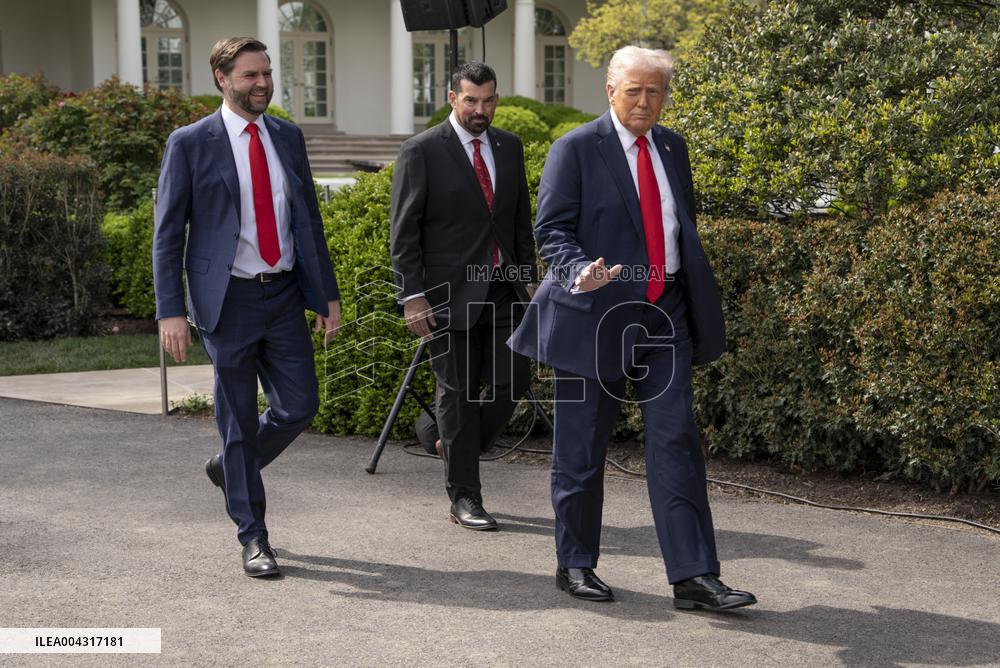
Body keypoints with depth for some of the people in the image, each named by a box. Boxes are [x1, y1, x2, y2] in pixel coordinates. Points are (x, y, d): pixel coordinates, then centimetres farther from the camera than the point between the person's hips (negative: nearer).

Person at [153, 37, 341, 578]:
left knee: (299, 406, 3)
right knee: (239, 418, 3)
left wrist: (328, 294, 10)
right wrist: (171, 312, -12)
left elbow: (309, 220, 14)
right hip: (228, 299, -4)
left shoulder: (288, 138, 9)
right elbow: (168, 234, -5)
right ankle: (253, 538, 16)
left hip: (285, 295, 4)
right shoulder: (189, 144, -4)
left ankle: (231, 466, 32)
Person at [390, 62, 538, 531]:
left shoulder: (509, 147, 11)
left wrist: (529, 278, 12)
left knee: (511, 381, 1)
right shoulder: (421, 152, -6)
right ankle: (464, 498, 12)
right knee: (458, 392, 1)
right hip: (449, 294, -5)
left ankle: (457, 446, 28)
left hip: (503, 290, 5)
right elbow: (403, 231, -7)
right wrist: (412, 295, -13)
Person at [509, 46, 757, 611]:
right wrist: (579, 273, -29)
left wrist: (694, 301, 19)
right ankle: (575, 564, 22)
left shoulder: (673, 147, 12)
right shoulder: (576, 149, -5)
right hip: (595, 315, -4)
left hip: (665, 314, 4)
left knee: (677, 440, -3)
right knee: (582, 448, 6)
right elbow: (552, 230, -9)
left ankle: (694, 576, -2)